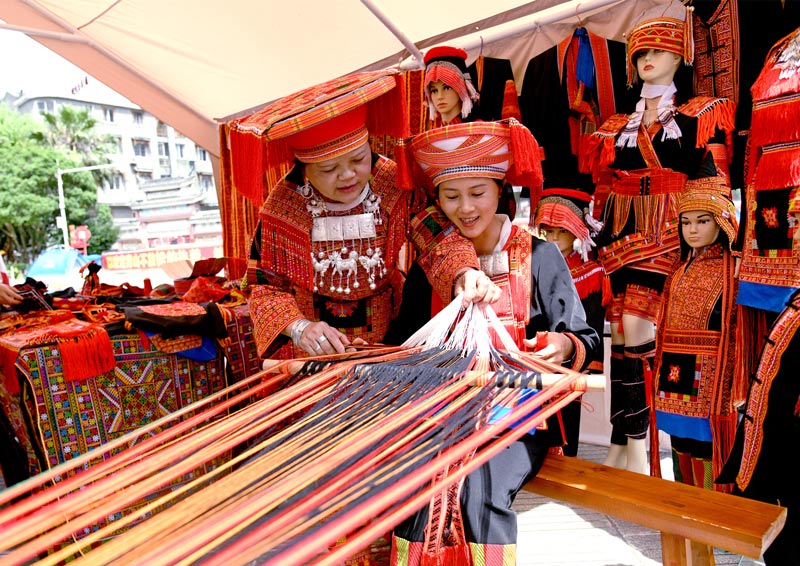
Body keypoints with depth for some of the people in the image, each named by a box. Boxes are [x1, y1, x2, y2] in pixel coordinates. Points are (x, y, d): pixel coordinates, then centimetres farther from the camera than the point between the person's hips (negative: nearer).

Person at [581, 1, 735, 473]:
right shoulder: (617, 127, 18)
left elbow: (715, 183, 1)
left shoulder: (701, 115, 8)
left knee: (636, 323, -17)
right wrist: (598, 233, 9)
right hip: (624, 234, 4)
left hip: (669, 232, -4)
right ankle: (623, 442, 6)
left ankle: (636, 440, -5)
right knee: (622, 329, -2)